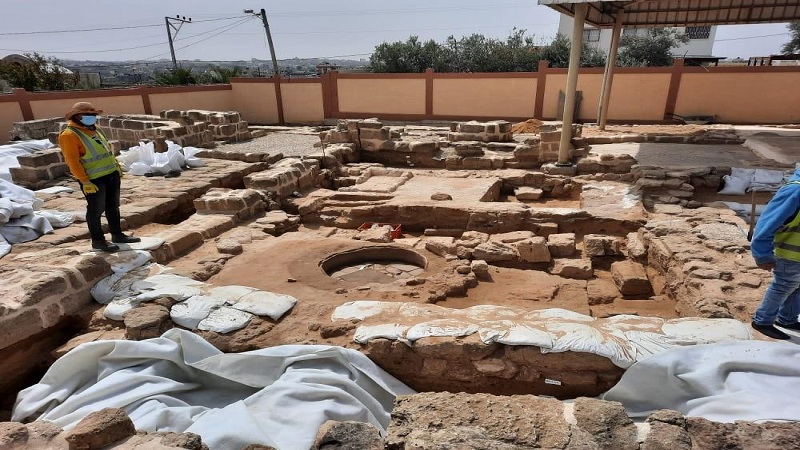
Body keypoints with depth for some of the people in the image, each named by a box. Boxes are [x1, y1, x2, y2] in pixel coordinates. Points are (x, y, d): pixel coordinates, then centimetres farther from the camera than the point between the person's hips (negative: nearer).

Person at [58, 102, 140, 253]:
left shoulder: (94, 130, 13)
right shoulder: (69, 135, -13)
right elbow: (73, 161, -18)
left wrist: (116, 166, 19)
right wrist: (85, 181, -21)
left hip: (111, 174, 8)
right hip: (94, 179, -8)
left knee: (113, 206, 15)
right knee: (96, 210, 1)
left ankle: (117, 235, 26)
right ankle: (98, 240, 11)